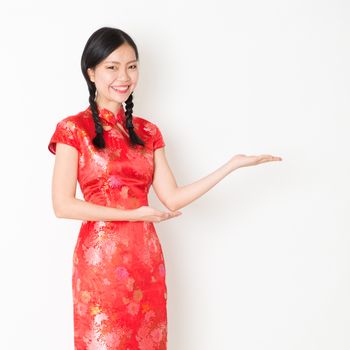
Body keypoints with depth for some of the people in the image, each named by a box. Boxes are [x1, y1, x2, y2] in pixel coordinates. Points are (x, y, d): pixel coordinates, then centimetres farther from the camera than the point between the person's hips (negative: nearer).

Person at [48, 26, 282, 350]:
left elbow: (172, 198, 3)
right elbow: (63, 205, -11)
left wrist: (234, 164, 0)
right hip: (100, 260, -4)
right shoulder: (74, 129, -4)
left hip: (146, 259, 4)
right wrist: (132, 214, -16)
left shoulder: (147, 132, 9)